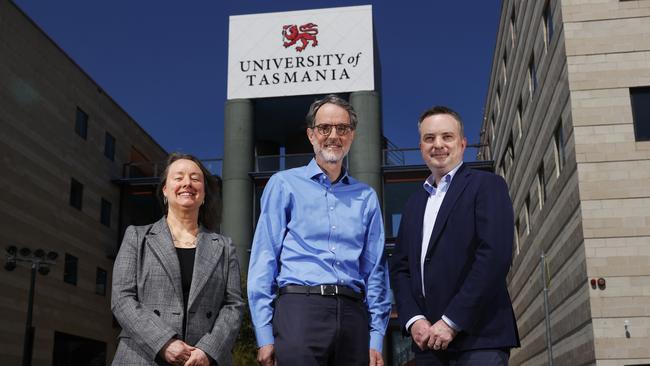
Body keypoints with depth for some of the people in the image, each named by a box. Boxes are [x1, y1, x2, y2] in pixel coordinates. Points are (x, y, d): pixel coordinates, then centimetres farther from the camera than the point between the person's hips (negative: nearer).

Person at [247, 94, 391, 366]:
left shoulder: (366, 197, 15)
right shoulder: (284, 184, 6)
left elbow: (375, 271, 14)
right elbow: (264, 260, 1)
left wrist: (376, 339, 7)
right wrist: (264, 335, -6)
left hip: (353, 313, 3)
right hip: (300, 306, -3)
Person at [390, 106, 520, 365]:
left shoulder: (486, 186, 1)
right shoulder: (414, 204, 19)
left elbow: (495, 256, -11)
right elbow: (400, 267, 13)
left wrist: (451, 321, -15)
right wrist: (413, 320, -4)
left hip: (478, 337, -5)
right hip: (427, 341, 5)